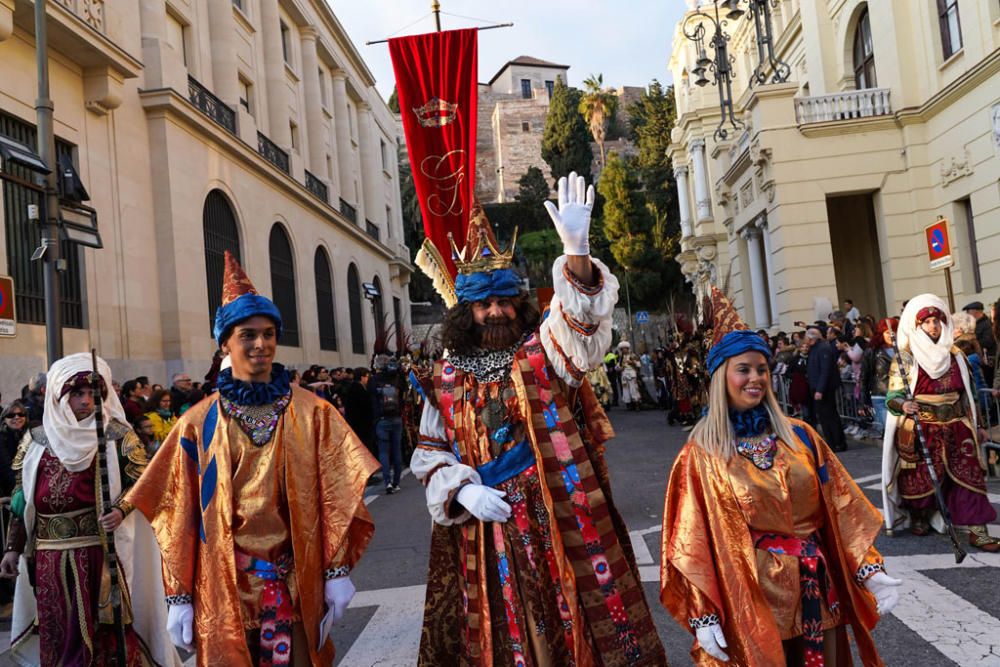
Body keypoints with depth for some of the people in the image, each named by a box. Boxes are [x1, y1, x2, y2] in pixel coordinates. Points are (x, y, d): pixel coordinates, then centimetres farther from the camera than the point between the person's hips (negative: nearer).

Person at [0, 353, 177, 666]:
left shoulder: (117, 436, -3)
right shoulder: (36, 440, 7)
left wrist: (121, 509, -23)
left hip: (101, 552, -3)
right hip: (49, 557, 3)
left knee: (105, 630, 2)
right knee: (57, 635, 13)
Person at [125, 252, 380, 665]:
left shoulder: (312, 414, 1)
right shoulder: (199, 423, 0)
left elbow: (333, 495, -1)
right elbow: (181, 512, 1)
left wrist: (337, 571, -6)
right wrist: (180, 596, 1)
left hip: (296, 580, 0)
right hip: (225, 584, 0)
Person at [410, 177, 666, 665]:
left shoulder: (543, 352, 0)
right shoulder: (446, 380, 5)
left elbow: (581, 314, -18)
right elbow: (428, 454, 8)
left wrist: (576, 252, -36)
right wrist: (462, 491, -11)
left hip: (557, 521, -1)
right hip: (483, 532, 2)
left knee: (574, 625, 3)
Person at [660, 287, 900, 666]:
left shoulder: (799, 436, 4)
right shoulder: (702, 454, -6)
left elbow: (842, 509, 5)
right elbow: (694, 541, -8)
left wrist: (870, 569, -3)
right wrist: (703, 616, -11)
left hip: (815, 590, 4)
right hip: (749, 597, -3)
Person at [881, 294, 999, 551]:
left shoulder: (956, 356, 8)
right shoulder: (905, 359, -5)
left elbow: (967, 392, 18)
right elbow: (892, 396, -10)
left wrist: (974, 425, 19)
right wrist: (904, 405, -32)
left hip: (956, 430, 3)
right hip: (919, 432, -3)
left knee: (969, 477, -5)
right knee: (921, 480, 7)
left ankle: (977, 530, -3)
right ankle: (918, 518, 31)